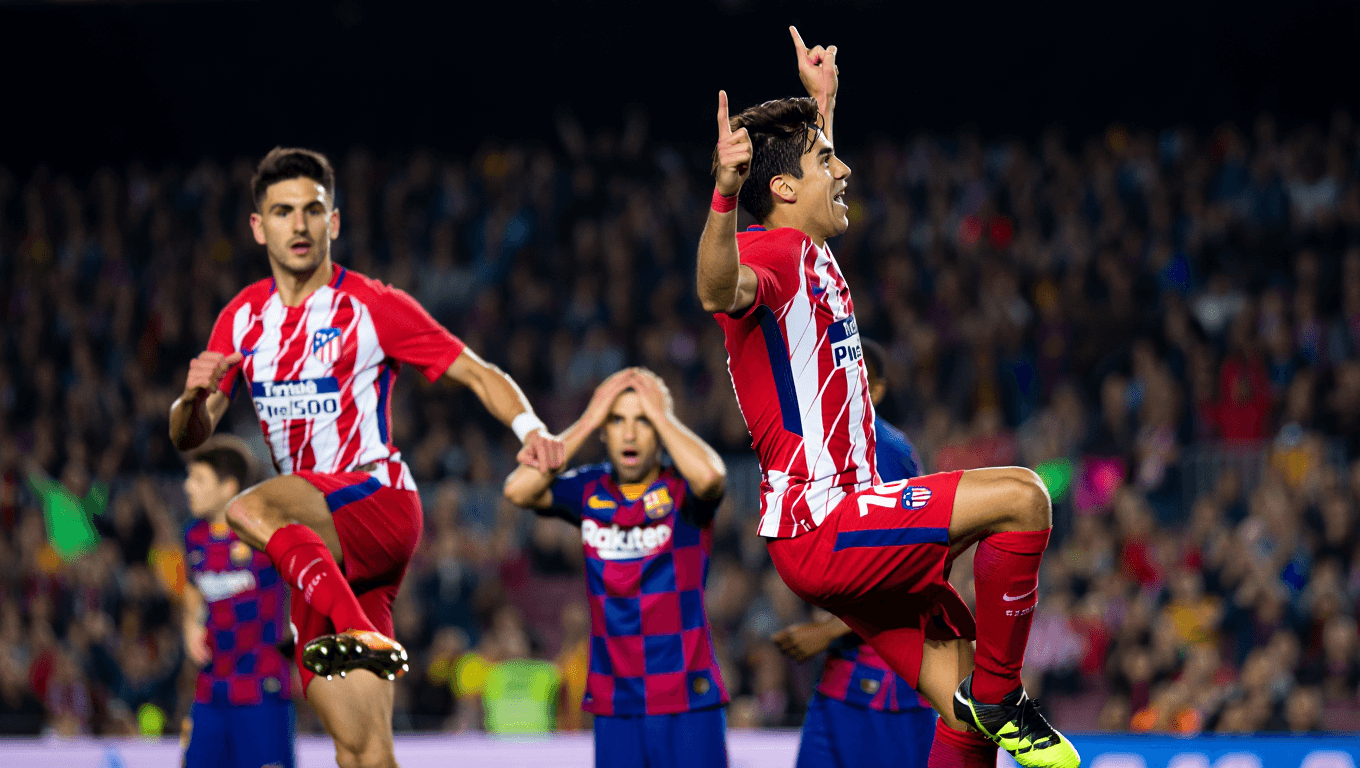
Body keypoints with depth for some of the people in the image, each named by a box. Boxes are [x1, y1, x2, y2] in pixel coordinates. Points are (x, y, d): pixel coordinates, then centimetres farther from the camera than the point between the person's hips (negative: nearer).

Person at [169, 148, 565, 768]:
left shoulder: (374, 307, -2)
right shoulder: (243, 319, 12)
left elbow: (478, 374, -1)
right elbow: (189, 437, 13)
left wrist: (530, 428, -20)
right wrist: (194, 396, -11)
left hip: (380, 502, -5)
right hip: (315, 542, 5)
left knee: (248, 509, -34)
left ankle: (362, 632, -41)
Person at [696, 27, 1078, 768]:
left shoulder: (808, 251, 18)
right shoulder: (767, 255, -12)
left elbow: (821, 185, 45)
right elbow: (718, 291, -39)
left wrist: (822, 104, 49)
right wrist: (725, 192, -55)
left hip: (849, 529, 10)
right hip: (820, 523, -10)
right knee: (1019, 496, -22)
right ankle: (1000, 693, -13)